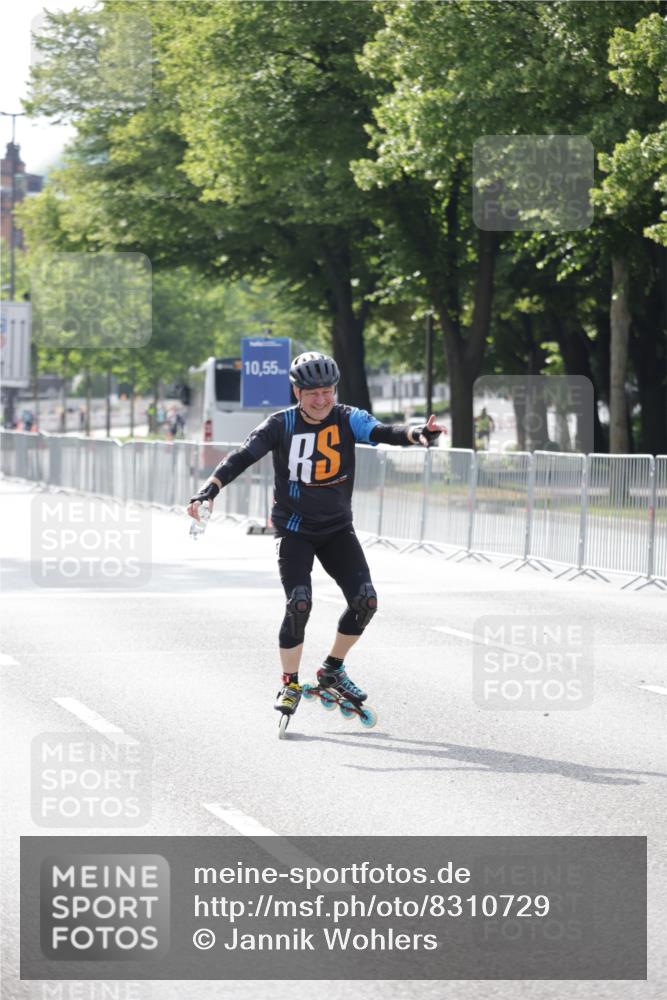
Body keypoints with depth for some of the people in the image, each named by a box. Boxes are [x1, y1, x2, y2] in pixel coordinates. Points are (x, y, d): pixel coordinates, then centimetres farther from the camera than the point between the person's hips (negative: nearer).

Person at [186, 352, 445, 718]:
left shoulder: (347, 419, -6)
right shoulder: (281, 425, -10)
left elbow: (382, 432, -22)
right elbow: (241, 458, -16)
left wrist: (418, 434, -43)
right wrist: (207, 491, -30)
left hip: (337, 528, 3)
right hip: (294, 529, -3)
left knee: (365, 601, -9)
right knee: (299, 604, -18)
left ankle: (332, 671, 13)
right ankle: (290, 685, 0)